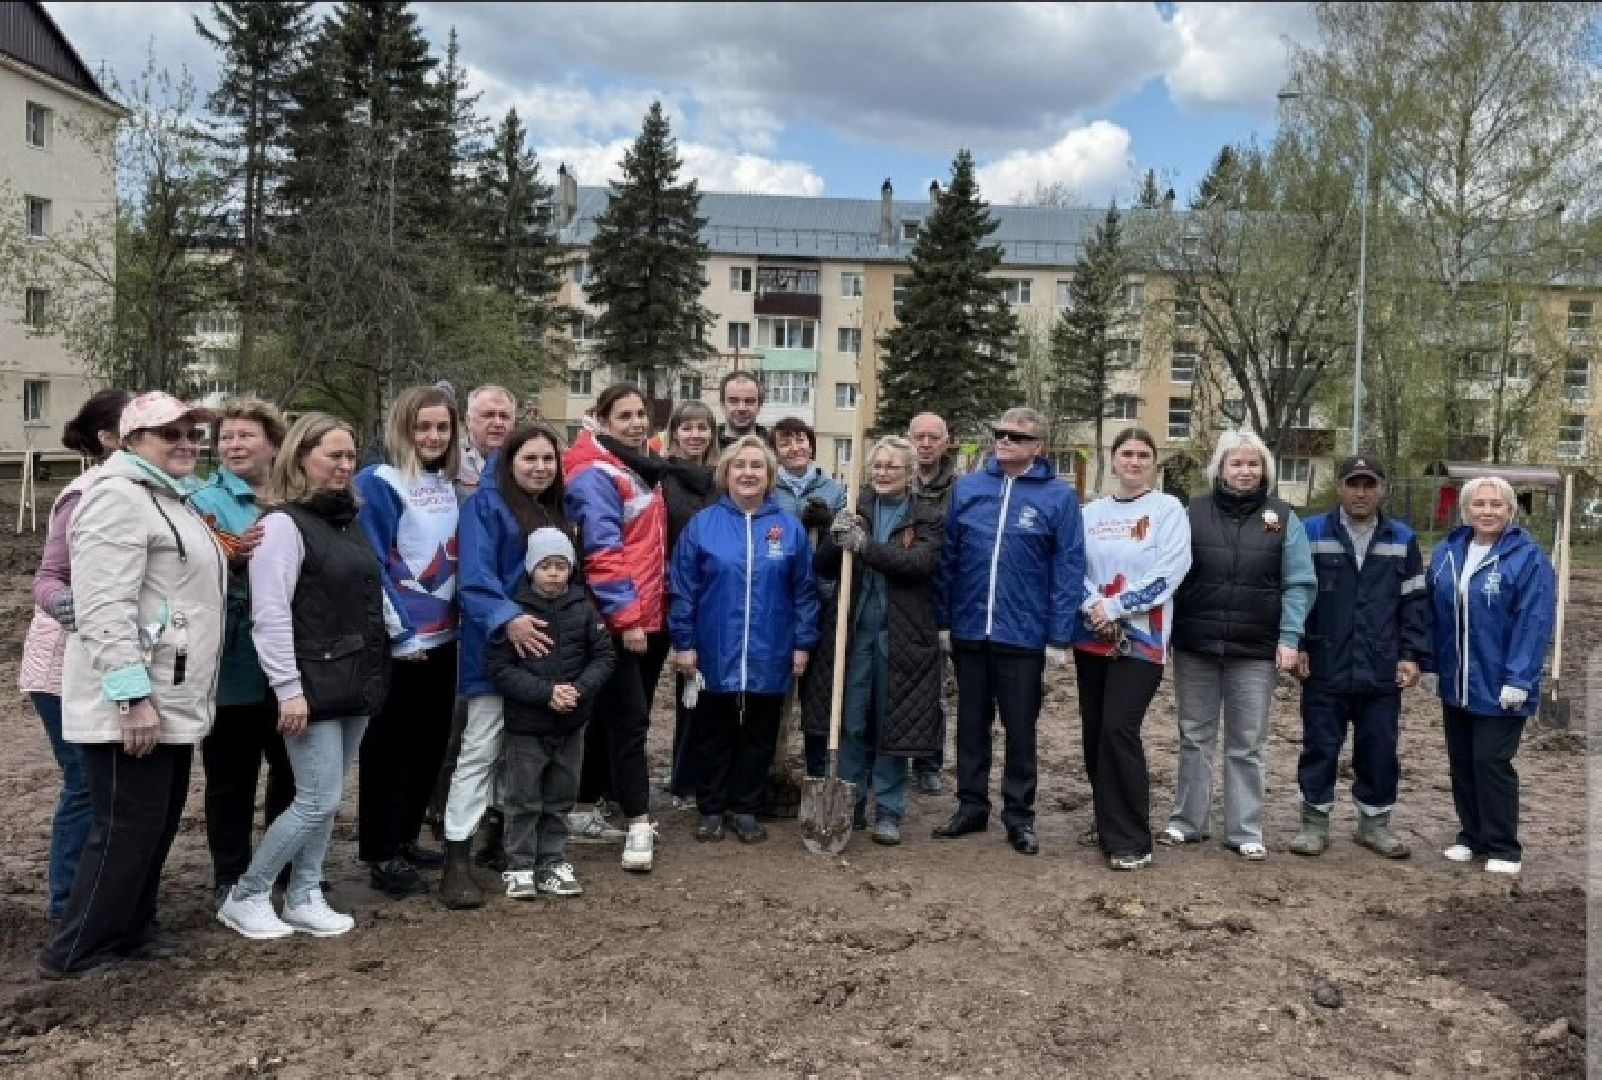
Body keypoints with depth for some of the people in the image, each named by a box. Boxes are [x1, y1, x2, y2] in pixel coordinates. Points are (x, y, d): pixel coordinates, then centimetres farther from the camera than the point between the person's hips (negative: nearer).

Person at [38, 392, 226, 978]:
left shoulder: (172, 500, 18)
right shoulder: (118, 497, -15)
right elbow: (105, 607, -23)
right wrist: (132, 695, -26)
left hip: (173, 700, 10)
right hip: (130, 701, -10)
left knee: (159, 821, 16)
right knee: (128, 827, -3)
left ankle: (130, 930, 29)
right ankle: (74, 952, 10)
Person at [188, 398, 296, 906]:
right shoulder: (204, 502, -5)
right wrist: (231, 557, -27)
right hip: (233, 666, -4)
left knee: (294, 768, 15)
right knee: (231, 778, 7)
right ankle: (230, 878, 22)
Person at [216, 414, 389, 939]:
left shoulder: (349, 519, 13)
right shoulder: (283, 523, -12)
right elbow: (270, 615, -18)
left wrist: (376, 670, 17)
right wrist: (288, 689, -21)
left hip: (357, 681, 8)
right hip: (314, 684, -8)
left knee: (325, 797, 12)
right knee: (319, 800, -6)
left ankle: (304, 897, 22)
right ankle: (244, 897, 10)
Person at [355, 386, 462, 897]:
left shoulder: (449, 485, 10)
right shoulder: (378, 483, -11)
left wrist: (455, 620, 9)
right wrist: (400, 632, -16)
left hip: (443, 637, 7)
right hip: (398, 643, -7)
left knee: (431, 742, 14)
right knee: (388, 747, 2)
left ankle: (406, 838, 28)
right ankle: (381, 855, 13)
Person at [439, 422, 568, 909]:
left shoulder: (555, 512, 15)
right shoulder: (486, 504, -8)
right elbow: (475, 577, -20)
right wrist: (506, 618, -33)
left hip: (544, 646, 8)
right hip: (497, 647, -8)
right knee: (481, 750, -8)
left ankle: (501, 836, 28)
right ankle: (457, 859, -4)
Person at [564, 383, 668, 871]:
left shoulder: (638, 468, 15)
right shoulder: (594, 476, -15)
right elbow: (602, 551, -22)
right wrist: (624, 616, -24)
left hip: (644, 615, 10)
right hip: (618, 620, -10)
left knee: (629, 717, 15)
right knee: (629, 719, -7)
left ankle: (590, 808, 27)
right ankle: (638, 823, -1)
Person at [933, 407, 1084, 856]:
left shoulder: (1059, 496, -6)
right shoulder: (966, 488, 3)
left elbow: (1069, 569, -7)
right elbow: (947, 559, 5)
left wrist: (1059, 638, -10)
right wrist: (943, 620, 3)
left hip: (1024, 635, -3)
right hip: (969, 632, 3)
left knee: (1020, 728, 9)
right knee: (971, 723, 14)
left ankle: (1019, 815, 22)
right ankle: (972, 805, 28)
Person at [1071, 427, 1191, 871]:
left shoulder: (1168, 509, -1)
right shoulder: (1091, 512, 11)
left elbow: (1168, 573, -11)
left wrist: (1114, 608, -15)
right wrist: (1092, 606, -13)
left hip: (1141, 638, -5)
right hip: (1092, 637, 5)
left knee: (1119, 729, -13)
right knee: (1094, 731, 8)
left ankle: (1131, 840, -5)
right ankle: (1108, 822, 24)